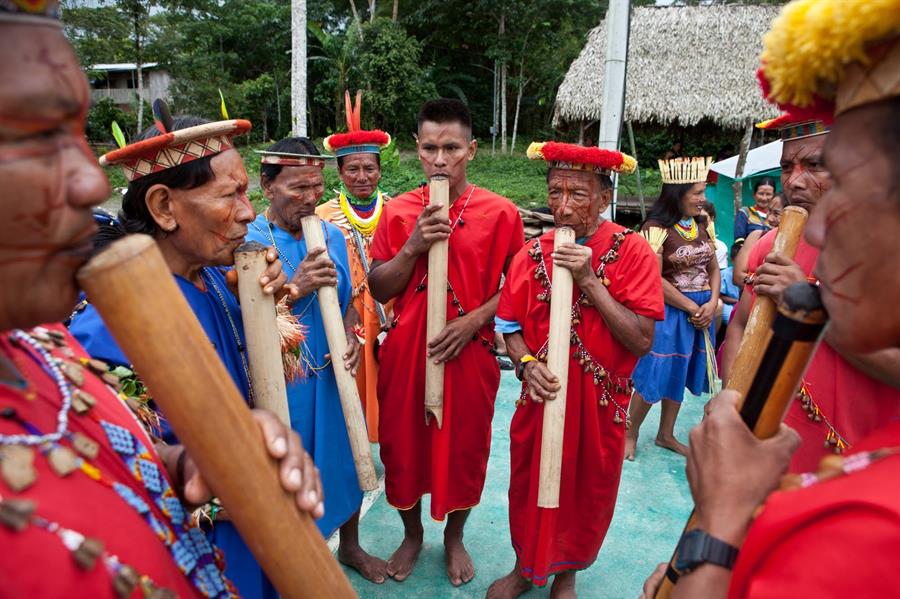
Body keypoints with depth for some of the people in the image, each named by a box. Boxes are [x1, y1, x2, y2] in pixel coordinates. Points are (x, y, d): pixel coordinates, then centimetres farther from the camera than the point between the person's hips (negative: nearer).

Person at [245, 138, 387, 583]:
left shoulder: (333, 236, 3)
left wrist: (350, 338, -9)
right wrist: (294, 288, -26)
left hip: (334, 378, 5)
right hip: (278, 386, -5)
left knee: (347, 460, 19)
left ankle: (349, 545, 46)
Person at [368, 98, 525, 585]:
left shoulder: (500, 213, -5)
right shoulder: (398, 212, 1)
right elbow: (378, 290, 0)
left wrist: (474, 320, -16)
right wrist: (413, 246, -15)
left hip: (469, 353, -1)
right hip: (405, 350, 2)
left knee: (464, 449, 12)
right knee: (403, 445, 13)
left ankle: (454, 538, 40)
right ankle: (412, 535, 41)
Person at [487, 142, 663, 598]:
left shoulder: (632, 252, -11)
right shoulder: (532, 254, -1)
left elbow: (642, 340, -19)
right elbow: (511, 327, 5)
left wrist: (590, 281, -23)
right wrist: (526, 364, -15)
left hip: (600, 402, -2)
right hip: (541, 397, 2)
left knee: (586, 494, 16)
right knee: (530, 487, 17)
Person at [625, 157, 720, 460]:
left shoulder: (701, 226, 8)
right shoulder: (657, 227, -14)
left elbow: (713, 268, 12)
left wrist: (712, 303, -5)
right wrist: (691, 308, -14)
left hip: (702, 311, 7)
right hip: (668, 311, -7)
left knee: (679, 374, 16)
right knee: (654, 375, -1)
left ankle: (666, 434, 31)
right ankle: (630, 434, 19)